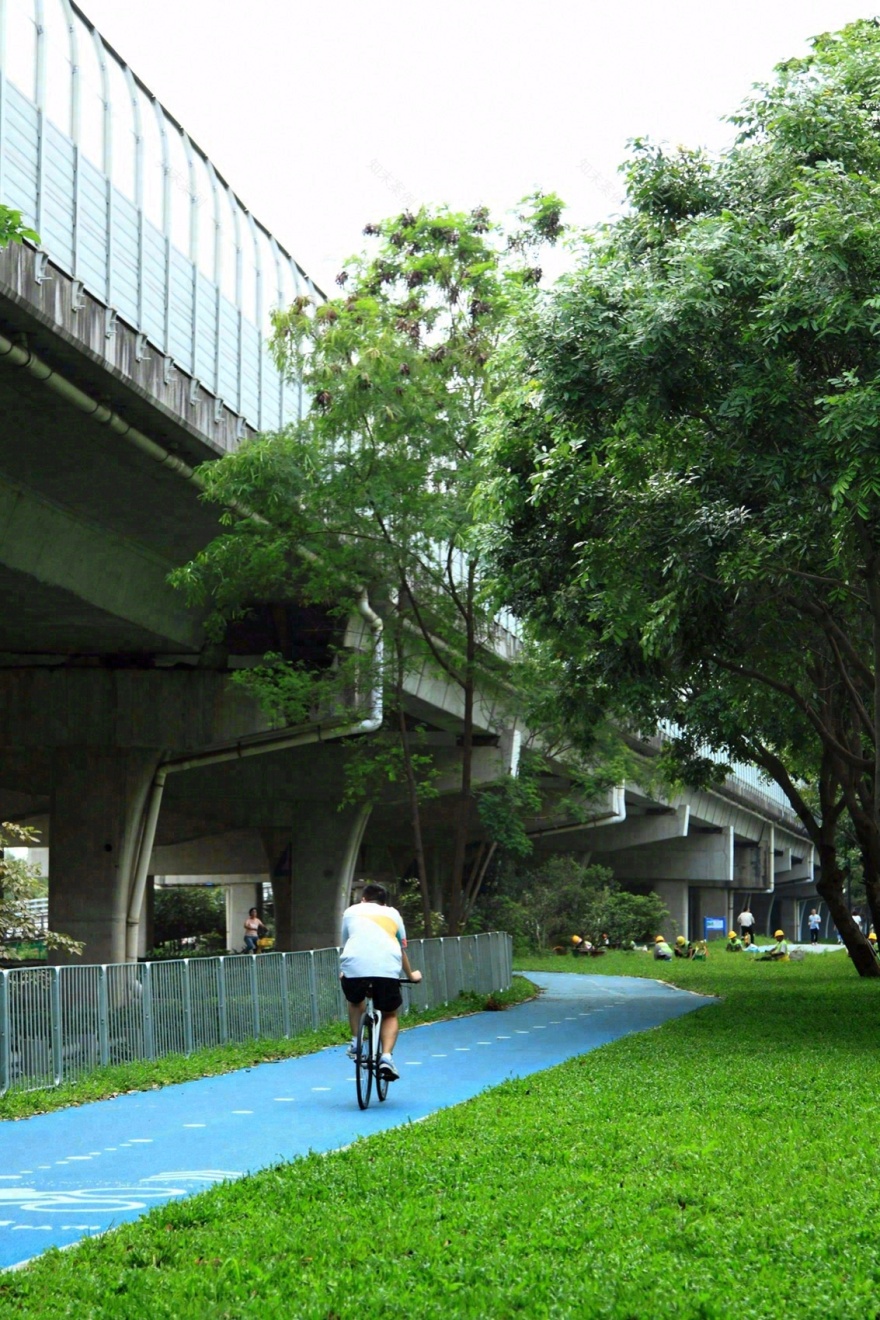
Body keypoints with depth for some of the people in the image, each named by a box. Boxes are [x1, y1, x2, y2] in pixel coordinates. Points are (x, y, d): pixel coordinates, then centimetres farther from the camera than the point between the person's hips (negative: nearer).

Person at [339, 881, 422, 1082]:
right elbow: (402, 950, 38)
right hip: (387, 968, 0)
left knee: (354, 1001, 34)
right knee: (390, 1015, 20)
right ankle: (386, 1056, -2)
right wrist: (411, 975, 56)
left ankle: (355, 1042, 22)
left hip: (354, 966, 0)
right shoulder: (393, 914, 30)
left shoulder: (351, 911, 28)